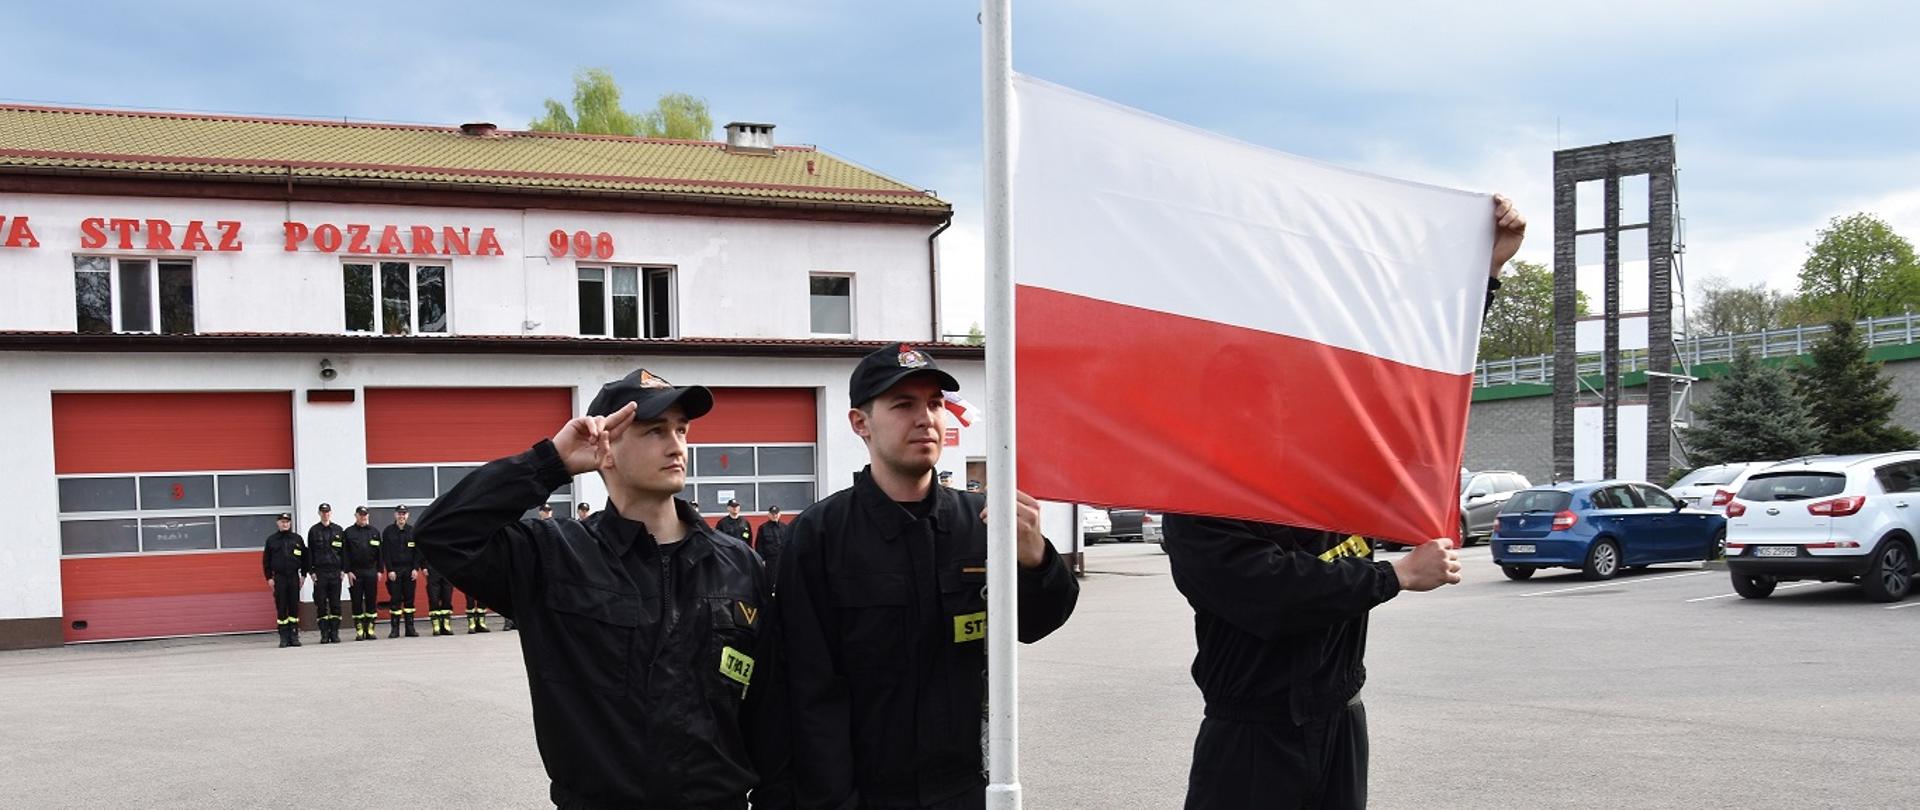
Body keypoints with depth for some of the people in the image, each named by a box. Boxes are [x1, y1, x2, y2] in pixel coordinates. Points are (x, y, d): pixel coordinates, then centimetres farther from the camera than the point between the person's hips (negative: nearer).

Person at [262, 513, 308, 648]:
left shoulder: (297, 539, 8)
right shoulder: (271, 540, 6)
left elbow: (304, 557, 11)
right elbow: (266, 560, 7)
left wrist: (303, 575, 5)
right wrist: (269, 577, 1)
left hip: (294, 576, 1)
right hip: (279, 577, -1)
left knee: (294, 607, 2)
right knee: (281, 608, -1)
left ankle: (294, 636, 7)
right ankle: (284, 637, 2)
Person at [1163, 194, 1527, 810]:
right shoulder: (1195, 511, -11)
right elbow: (1274, 591, -24)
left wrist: (1486, 267, 6)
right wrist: (1399, 576, -14)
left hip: (1340, 719, 5)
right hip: (1252, 736, -5)